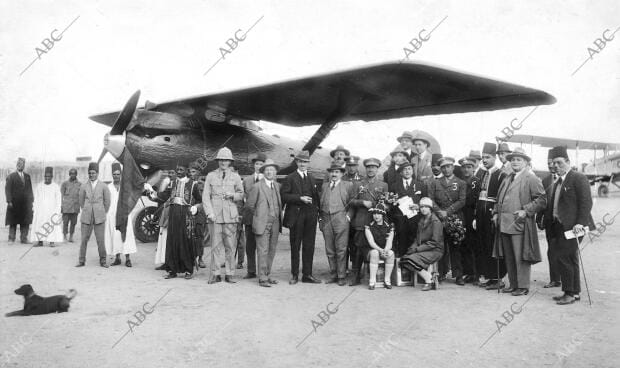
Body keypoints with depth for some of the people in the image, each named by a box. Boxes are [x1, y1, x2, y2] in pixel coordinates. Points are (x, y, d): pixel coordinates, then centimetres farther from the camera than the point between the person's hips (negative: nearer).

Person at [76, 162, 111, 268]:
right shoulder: (83, 186, 4)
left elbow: (107, 202, 9)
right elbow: (81, 202, 16)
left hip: (99, 218, -1)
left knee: (101, 240, -2)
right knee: (84, 239, 1)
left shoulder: (104, 186, -1)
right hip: (86, 218, 2)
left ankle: (103, 261, 10)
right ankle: (81, 261, 12)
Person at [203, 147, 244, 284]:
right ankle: (215, 274, 7)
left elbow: (241, 195, 16)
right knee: (216, 245, 0)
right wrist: (209, 213, -5)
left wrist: (232, 195, -6)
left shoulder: (235, 177, 12)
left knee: (230, 245, 0)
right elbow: (205, 196, 6)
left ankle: (229, 274, 7)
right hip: (215, 215, 0)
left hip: (230, 215, 1)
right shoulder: (210, 176, 10)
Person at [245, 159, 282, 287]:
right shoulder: (256, 187, -5)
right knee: (263, 251, -5)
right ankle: (262, 278, 0)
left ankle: (267, 275, 19)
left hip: (275, 223, 6)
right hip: (262, 224, -5)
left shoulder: (278, 186, 12)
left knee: (271, 251, 9)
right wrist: (257, 217, 7)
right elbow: (249, 206, -1)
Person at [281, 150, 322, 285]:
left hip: (311, 216, 4)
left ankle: (307, 274, 14)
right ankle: (294, 275, 13)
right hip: (296, 216, -4)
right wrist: (300, 198, -16)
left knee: (309, 246, 6)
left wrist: (317, 210, 6)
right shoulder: (290, 178, 1)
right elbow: (283, 195, -8)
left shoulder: (312, 179, 17)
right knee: (295, 246, 3)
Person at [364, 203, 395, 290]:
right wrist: (380, 250, -29)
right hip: (372, 250, -1)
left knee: (391, 253, -31)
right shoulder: (369, 226, 0)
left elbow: (389, 243, -7)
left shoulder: (389, 227, 3)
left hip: (385, 250, 1)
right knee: (374, 253, -35)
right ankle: (372, 281, -31)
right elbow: (371, 242, -11)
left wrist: (385, 250, -30)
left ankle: (387, 280, -21)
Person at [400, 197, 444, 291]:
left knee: (412, 259, -28)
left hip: (435, 251, -7)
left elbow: (434, 243, -15)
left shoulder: (436, 222, -8)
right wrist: (413, 247, -4)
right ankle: (429, 277, -10)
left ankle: (429, 281, -12)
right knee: (404, 259, -16)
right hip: (422, 250, 8)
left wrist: (417, 249, -18)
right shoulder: (421, 221, 16)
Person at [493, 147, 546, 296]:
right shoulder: (507, 179, 21)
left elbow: (541, 199, -9)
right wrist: (496, 213, 14)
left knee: (521, 257, -3)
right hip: (504, 224, 7)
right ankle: (513, 284, 20)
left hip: (520, 224, -7)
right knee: (509, 257, 11)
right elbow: (499, 199, 28)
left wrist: (525, 211, -17)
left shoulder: (531, 179, -3)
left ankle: (523, 286, 6)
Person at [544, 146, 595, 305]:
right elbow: (551, 206, 17)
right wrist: (548, 223, 9)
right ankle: (574, 292, 22)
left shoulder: (579, 178, -6)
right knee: (570, 260, 14)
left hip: (571, 226, -8)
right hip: (558, 227, 8)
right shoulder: (557, 183, 18)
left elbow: (586, 202, -14)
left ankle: (570, 293, 0)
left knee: (564, 259, -10)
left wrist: (580, 223, -21)